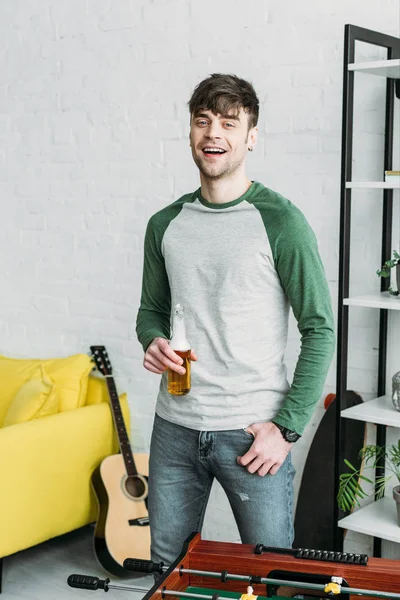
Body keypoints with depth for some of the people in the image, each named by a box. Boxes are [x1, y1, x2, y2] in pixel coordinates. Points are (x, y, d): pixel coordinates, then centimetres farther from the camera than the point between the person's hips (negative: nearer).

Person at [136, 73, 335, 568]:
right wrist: (153, 341, -6)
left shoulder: (280, 221, -9)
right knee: (167, 566, 18)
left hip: (252, 432, -4)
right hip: (175, 428, 5)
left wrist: (287, 426, -13)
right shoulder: (165, 224, 6)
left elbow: (320, 329, -9)